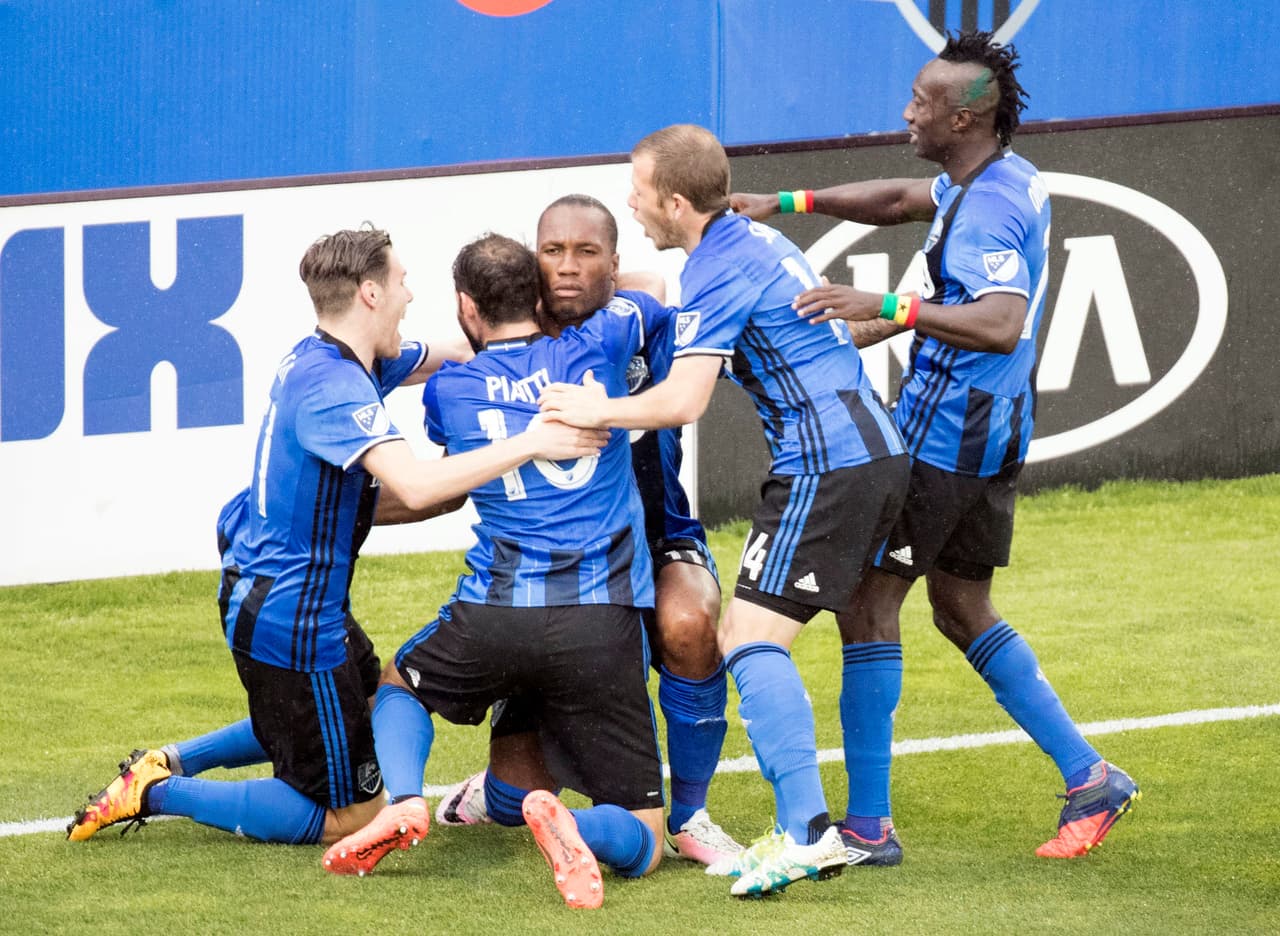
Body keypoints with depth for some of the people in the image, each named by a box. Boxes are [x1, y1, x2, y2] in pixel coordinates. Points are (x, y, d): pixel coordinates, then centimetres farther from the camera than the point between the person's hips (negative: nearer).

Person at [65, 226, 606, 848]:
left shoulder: (322, 358, 4)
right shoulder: (336, 389, -27)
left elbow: (447, 355, 17)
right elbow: (415, 485, -41)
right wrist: (530, 444, -35)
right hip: (292, 623, -10)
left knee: (369, 699, 36)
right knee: (348, 816, 2)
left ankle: (170, 760, 28)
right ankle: (154, 792, 1)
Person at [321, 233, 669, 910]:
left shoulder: (447, 390, 8)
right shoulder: (595, 348, 7)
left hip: (495, 613, 0)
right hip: (603, 621, 0)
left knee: (398, 683, 34)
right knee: (641, 847, 5)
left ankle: (403, 801, 1)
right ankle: (570, 826, -32)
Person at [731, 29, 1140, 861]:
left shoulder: (988, 212, -23)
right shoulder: (1004, 178, 9)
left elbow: (1003, 325, -37)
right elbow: (903, 199, 25)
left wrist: (886, 308, -41)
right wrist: (788, 203, 19)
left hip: (942, 440, -10)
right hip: (988, 436, 10)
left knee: (870, 605, -4)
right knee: (963, 610, 19)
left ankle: (868, 825, -3)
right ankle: (1088, 777, 18)